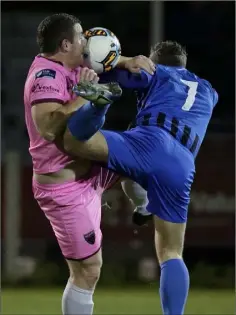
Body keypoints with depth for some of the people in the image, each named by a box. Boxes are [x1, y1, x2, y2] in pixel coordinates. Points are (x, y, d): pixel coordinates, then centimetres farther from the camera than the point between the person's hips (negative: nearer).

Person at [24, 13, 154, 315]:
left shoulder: (63, 68, 1)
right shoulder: (46, 76, -26)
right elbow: (48, 128, -41)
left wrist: (127, 62, 0)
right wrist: (82, 94, -34)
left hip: (87, 173, 10)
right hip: (66, 190, -10)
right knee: (88, 271, -6)